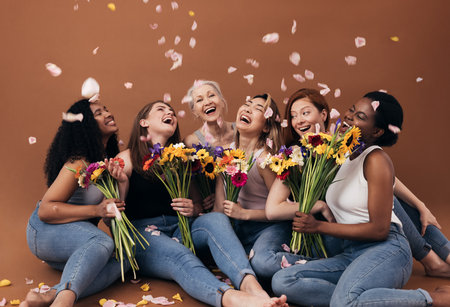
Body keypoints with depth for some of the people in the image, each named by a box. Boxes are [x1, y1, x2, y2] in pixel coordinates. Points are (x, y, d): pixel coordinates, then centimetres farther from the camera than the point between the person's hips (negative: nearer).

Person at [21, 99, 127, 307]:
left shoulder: (107, 159, 8)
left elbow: (114, 207, 19)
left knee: (123, 258, -24)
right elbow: (45, 210, -23)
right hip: (46, 230, -7)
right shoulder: (79, 163, -17)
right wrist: (96, 210, -30)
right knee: (102, 242, -38)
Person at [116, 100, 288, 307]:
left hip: (178, 231, 4)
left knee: (215, 219, -26)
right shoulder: (127, 159, 6)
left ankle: (250, 285, -51)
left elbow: (202, 208, 21)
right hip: (142, 233, -4)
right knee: (180, 256, -35)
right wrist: (118, 186, -19)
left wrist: (193, 209, -4)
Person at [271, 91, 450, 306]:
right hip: (350, 254, 7)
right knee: (281, 281, -12)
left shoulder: (376, 160, -9)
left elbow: (379, 229, -14)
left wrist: (318, 226, -11)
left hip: (386, 249, -7)